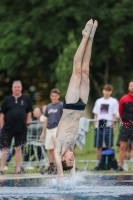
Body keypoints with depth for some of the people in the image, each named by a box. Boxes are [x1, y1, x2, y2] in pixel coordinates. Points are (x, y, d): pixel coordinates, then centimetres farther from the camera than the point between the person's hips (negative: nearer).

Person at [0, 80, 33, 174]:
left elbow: (29, 113, 9)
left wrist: (27, 123, 2)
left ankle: (18, 168, 15)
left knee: (18, 148, 8)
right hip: (8, 128, 0)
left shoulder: (26, 99, 4)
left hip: (21, 128, 0)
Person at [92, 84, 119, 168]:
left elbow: (116, 115, 2)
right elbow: (96, 114, 15)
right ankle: (98, 164, 10)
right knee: (98, 147, 5)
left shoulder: (114, 101, 6)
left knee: (109, 147, -4)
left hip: (108, 126, -3)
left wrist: (112, 123, -12)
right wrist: (95, 125, 5)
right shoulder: (98, 101, 15)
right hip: (99, 126, 3)